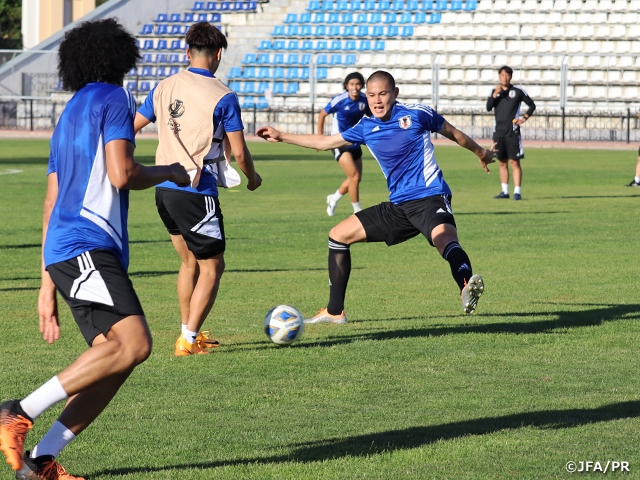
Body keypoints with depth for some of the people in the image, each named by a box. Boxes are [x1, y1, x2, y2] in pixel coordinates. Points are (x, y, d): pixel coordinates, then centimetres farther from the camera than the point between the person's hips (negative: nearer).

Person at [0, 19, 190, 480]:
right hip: (87, 246, -9)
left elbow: (52, 204, 27)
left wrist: (48, 285, 28)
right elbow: (122, 174, -13)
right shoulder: (114, 98, 2)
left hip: (63, 253, 9)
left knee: (116, 360, 3)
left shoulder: (70, 113, 27)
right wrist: (169, 173, 8)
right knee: (134, 343, -23)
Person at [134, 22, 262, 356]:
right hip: (197, 194, -7)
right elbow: (239, 153, -8)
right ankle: (188, 341, -1)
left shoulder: (164, 88, 6)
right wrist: (252, 178, 12)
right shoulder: (222, 97, -10)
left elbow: (131, 128, 14)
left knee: (190, 262, 21)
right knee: (212, 266, 4)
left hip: (164, 189, 7)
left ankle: (191, 333, 26)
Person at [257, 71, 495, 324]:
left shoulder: (417, 114, -5)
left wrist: (481, 153, 25)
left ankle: (467, 288, -64)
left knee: (444, 238, -39)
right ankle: (335, 312, 19)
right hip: (398, 206, 7)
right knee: (338, 235, 12)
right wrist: (282, 137, 23)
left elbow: (453, 133, 11)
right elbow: (325, 142, 21)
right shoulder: (366, 128, 8)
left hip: (430, 198, -7)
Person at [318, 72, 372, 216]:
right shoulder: (339, 100, -18)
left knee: (356, 178, 15)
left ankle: (334, 198, 39)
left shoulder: (365, 100, -6)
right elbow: (322, 114, -5)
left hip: (355, 143, 6)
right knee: (354, 176, -14)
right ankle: (357, 210, 1)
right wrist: (320, 137, -4)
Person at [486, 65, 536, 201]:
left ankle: (517, 191, -9)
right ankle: (505, 191, 15)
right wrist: (495, 94, -14)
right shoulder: (495, 91, 10)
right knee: (502, 163, 9)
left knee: (515, 162, -8)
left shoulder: (518, 91, 1)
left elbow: (532, 105, 8)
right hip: (498, 132, 4)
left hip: (512, 132, -4)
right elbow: (488, 107, -3)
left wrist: (525, 117, -5)